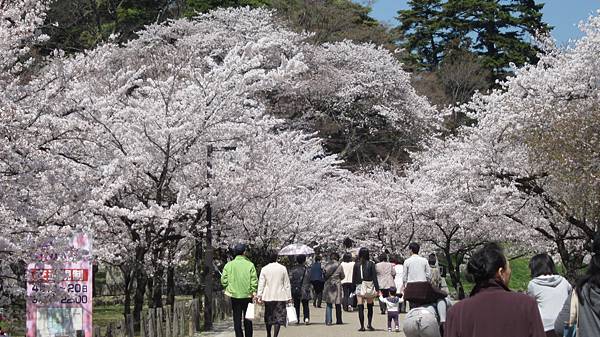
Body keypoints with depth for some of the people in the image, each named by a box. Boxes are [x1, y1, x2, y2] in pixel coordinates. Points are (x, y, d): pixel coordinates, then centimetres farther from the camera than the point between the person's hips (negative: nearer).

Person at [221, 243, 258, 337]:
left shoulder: (229, 265, -2)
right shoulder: (250, 265, -6)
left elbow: (224, 280, -3)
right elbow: (254, 280, -10)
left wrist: (227, 289, 13)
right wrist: (254, 291, -1)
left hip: (234, 295, 1)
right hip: (247, 295, -1)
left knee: (237, 320, 6)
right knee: (247, 319, 10)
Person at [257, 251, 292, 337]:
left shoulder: (264, 269, -1)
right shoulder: (283, 268, -1)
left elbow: (261, 284, -3)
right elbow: (287, 284, 3)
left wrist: (259, 295, -1)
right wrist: (289, 297, 8)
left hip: (268, 297, 1)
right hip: (280, 297, -1)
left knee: (268, 317, 14)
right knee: (279, 317, -2)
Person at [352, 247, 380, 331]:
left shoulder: (356, 264, 0)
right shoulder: (371, 264, -5)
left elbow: (354, 278, 4)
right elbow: (374, 277, -6)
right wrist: (377, 289, -4)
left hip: (359, 287, 1)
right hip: (369, 286, 0)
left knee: (360, 307, 1)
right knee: (370, 306, 14)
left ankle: (362, 326, -2)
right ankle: (369, 324, 9)